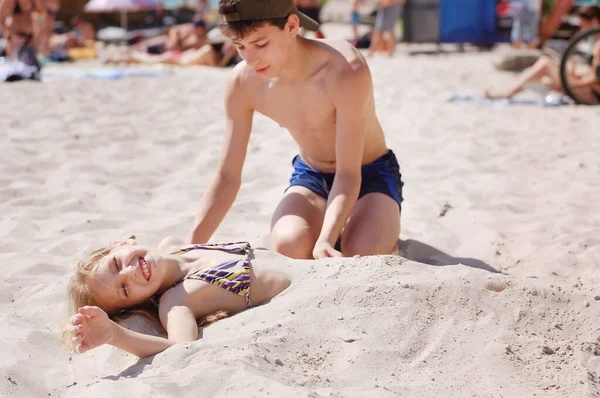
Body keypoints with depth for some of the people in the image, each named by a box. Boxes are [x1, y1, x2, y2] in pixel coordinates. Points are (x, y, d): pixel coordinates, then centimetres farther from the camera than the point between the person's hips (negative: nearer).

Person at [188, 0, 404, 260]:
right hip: (310, 175, 3)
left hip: (370, 173, -3)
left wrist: (325, 241, -46)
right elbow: (227, 177, -11)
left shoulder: (346, 71, -32)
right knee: (290, 246, -29)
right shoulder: (243, 83, -18)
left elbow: (348, 174, -31)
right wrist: (191, 248, -21)